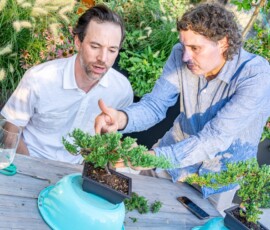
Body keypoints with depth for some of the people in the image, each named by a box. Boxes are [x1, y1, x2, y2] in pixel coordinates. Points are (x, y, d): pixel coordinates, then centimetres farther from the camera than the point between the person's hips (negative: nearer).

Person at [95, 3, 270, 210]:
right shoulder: (181, 56, -15)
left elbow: (217, 137, -35)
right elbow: (155, 104, -14)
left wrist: (155, 157, -47)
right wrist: (122, 118, -38)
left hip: (224, 166, -3)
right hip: (181, 145, 3)